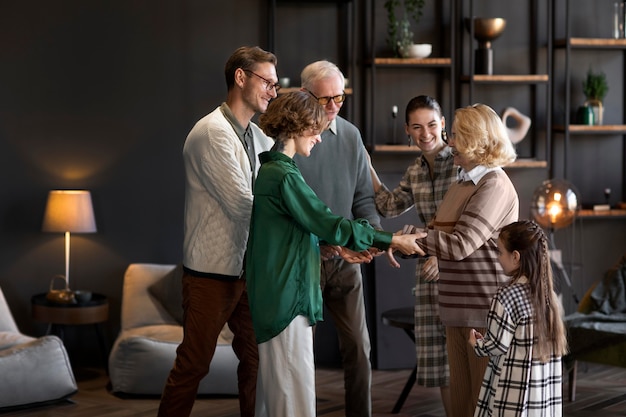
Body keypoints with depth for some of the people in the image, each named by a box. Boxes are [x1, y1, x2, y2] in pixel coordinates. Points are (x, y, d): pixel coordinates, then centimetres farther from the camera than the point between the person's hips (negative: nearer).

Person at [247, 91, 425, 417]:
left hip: (274, 298, 10)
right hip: (287, 300, -10)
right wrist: (392, 241, -8)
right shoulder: (285, 177, -17)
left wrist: (339, 247, 13)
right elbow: (329, 223, -16)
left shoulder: (268, 170, 13)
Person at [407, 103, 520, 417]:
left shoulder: (494, 185, -13)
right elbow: (438, 236, 8)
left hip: (486, 308, -8)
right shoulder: (462, 184, 13)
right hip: (459, 308, 8)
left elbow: (460, 244, -20)